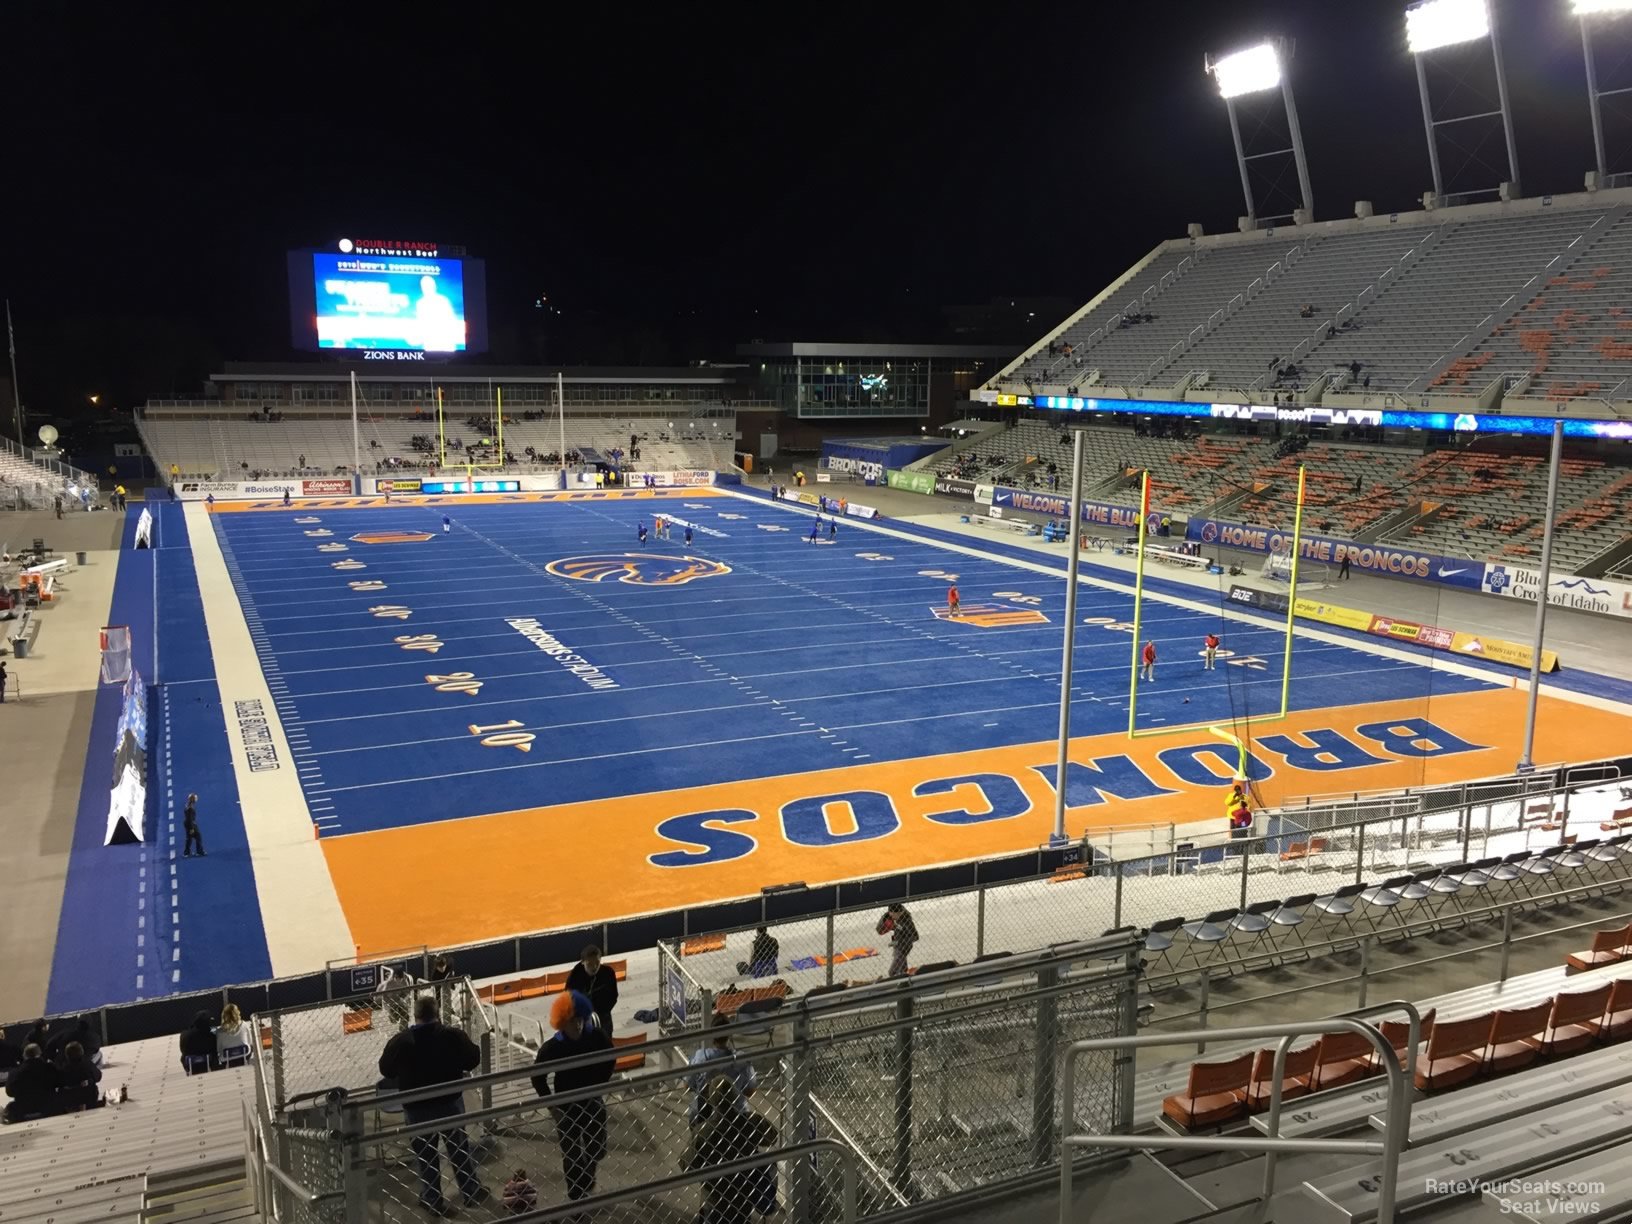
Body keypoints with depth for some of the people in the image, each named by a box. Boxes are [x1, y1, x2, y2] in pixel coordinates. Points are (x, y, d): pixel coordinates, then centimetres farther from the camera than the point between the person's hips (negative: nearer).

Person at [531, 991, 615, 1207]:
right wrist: (551, 1104, -8)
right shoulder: (552, 1048, -23)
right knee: (571, 1156, 10)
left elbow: (610, 1059, 3)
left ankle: (586, 1185, 48)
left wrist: (599, 1084, 3)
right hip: (567, 1108, -3)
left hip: (593, 1103, 3)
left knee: (597, 1151, 18)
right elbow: (538, 1077, -8)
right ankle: (577, 1197, 30)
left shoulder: (597, 1038, -18)